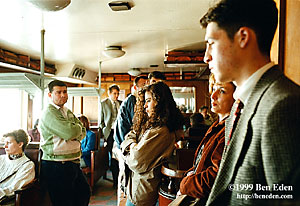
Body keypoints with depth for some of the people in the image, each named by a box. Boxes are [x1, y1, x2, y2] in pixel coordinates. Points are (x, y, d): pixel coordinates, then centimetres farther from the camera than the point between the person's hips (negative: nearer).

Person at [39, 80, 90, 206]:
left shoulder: (68, 112, 14)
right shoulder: (49, 112, -14)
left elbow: (82, 132, 10)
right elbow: (70, 132, -25)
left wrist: (74, 136, -11)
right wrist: (78, 127, -3)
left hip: (73, 163, 8)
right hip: (56, 167, -8)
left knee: (84, 193, 19)